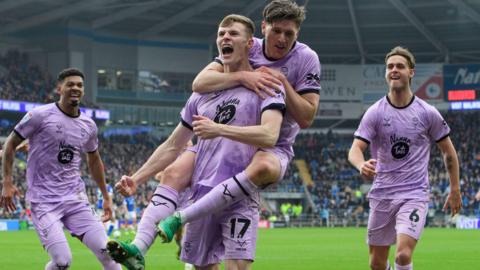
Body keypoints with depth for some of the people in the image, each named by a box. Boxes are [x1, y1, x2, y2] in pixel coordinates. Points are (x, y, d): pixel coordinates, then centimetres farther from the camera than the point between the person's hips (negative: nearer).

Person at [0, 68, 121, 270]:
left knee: (107, 252, -6)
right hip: (44, 200, -5)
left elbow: (94, 160, 25)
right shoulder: (40, 115, -7)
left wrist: (106, 197, 25)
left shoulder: (88, 125, 9)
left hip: (75, 198, 5)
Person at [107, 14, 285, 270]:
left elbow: (269, 135, -18)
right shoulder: (203, 93, 17)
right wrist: (136, 179, 12)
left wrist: (219, 129, -27)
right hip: (202, 195, 5)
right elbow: (172, 146, 21)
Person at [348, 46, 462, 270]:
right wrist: (362, 165, -34)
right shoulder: (375, 112, -1)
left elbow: (448, 152, 11)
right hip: (381, 194, 2)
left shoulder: (427, 113, 0)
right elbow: (356, 148, -10)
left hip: (414, 195, -2)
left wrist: (455, 190, 10)